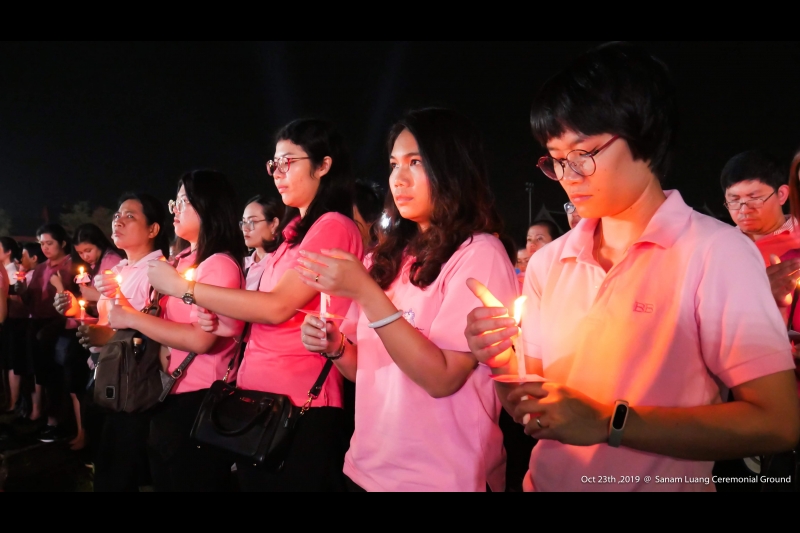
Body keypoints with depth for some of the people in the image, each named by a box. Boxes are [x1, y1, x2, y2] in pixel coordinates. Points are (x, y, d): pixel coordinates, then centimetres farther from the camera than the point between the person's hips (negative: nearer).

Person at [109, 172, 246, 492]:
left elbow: (200, 339, -25)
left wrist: (132, 318, -17)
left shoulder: (219, 265, -15)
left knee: (191, 481, 5)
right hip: (169, 396, 9)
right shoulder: (183, 261, 10)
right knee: (164, 482, 20)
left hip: (198, 402, -9)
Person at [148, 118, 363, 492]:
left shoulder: (334, 227, -12)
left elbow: (278, 307, -19)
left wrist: (183, 287, -13)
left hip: (297, 406, -8)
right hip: (259, 399, 8)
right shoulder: (296, 230, 15)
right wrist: (223, 321, -1)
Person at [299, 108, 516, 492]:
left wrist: (365, 292, -23)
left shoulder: (478, 254, -13)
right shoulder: (390, 257, 6)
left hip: (438, 477, -6)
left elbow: (442, 378, -20)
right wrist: (335, 347, -7)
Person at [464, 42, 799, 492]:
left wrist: (609, 422, -24)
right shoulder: (547, 262, -1)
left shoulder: (717, 252, -16)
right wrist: (505, 366, -17)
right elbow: (532, 406, 3)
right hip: (547, 481, 5)